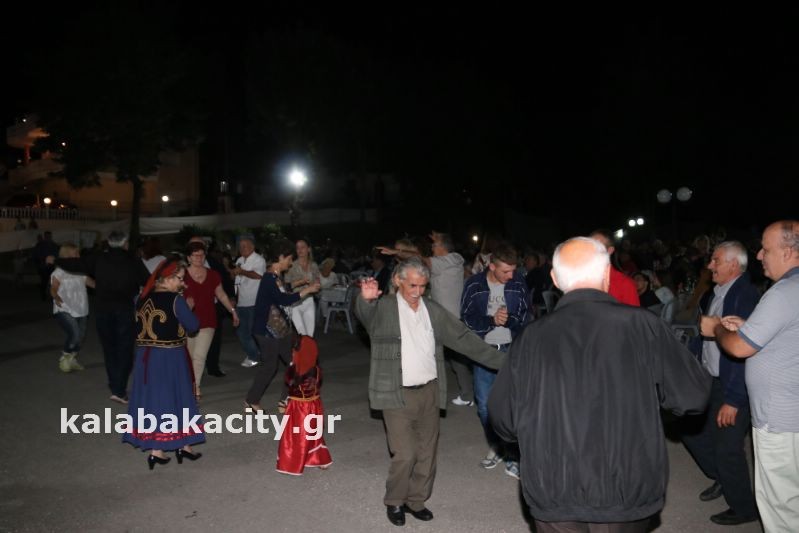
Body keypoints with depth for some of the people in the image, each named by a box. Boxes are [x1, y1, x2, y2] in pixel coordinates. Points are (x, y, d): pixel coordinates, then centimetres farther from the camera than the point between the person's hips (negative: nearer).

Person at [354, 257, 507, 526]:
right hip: (398, 394, -5)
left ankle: (416, 500, 31)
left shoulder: (434, 311, 8)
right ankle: (394, 502, 19)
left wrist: (501, 360, 7)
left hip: (429, 391, 5)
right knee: (405, 454, -6)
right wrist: (366, 299, -52)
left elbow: (464, 338, 10)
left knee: (427, 453, 11)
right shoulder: (383, 308, -5)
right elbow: (365, 313, -28)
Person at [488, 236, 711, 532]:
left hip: (553, 496, -1)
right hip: (629, 494, 1)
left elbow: (503, 418, 0)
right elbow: (694, 396, -3)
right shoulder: (642, 325, -10)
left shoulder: (531, 336, -7)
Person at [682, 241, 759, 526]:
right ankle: (722, 478, 39)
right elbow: (703, 336, 13)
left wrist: (733, 400, -23)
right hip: (709, 381, 8)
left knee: (727, 448, 3)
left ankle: (743, 508, 26)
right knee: (692, 430, 17)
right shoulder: (716, 295, 6)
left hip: (734, 387, -8)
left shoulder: (745, 296, -21)